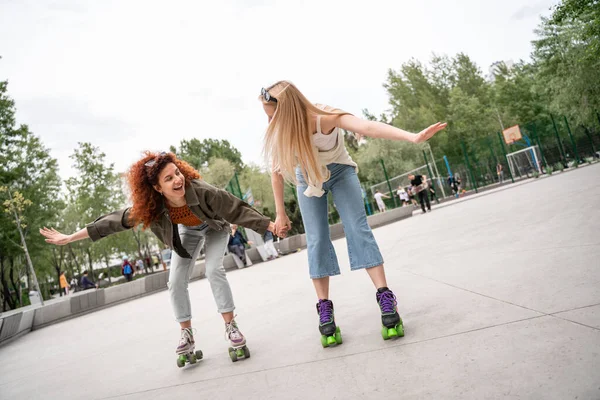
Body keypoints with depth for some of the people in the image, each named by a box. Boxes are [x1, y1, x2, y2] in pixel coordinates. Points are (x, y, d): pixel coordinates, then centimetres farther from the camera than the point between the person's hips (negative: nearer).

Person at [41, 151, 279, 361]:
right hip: (187, 232, 3)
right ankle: (187, 335, 10)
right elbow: (117, 220, -24)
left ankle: (231, 326, -10)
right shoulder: (151, 208, -32)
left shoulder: (201, 191, -42)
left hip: (214, 228, -3)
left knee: (213, 269, -23)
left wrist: (270, 226, -33)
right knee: (176, 282, -5)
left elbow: (237, 210, -35)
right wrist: (70, 237, -21)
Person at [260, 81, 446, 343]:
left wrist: (413, 137, -67)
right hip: (308, 180, 3)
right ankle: (324, 309, -1)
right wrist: (280, 214, -4)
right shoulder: (278, 134, -23)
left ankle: (385, 298, -14)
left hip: (340, 172, -2)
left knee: (357, 228, -16)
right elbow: (277, 172, -8)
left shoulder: (323, 118, -36)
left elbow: (368, 127, -52)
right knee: (316, 241, -7)